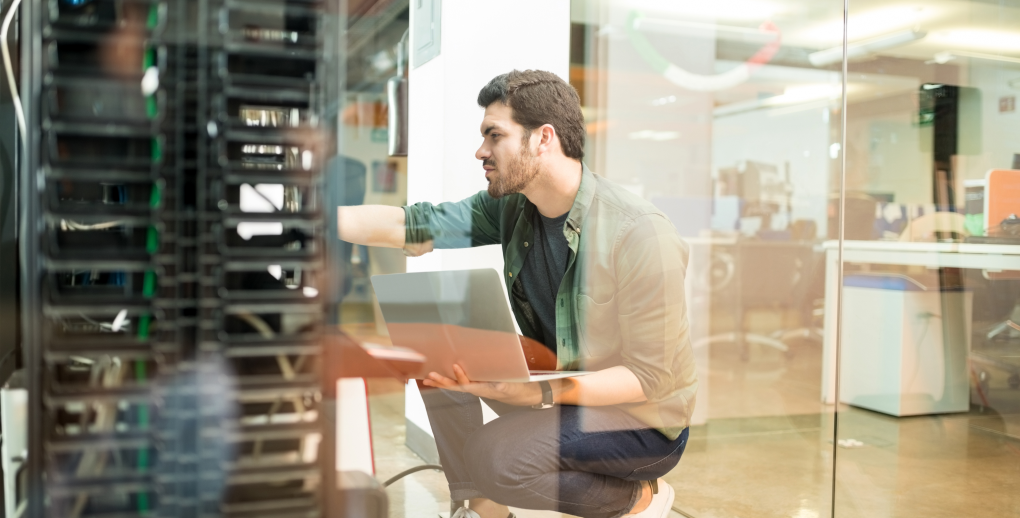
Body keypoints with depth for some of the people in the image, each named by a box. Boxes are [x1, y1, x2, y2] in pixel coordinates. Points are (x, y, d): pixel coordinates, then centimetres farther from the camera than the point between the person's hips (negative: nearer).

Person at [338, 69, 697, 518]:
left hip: (645, 419, -7)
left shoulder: (641, 234, -27)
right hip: (555, 380, 7)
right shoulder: (510, 206, -5)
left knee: (492, 456, -27)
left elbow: (651, 377, -24)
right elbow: (410, 227, -9)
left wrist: (540, 393, -35)